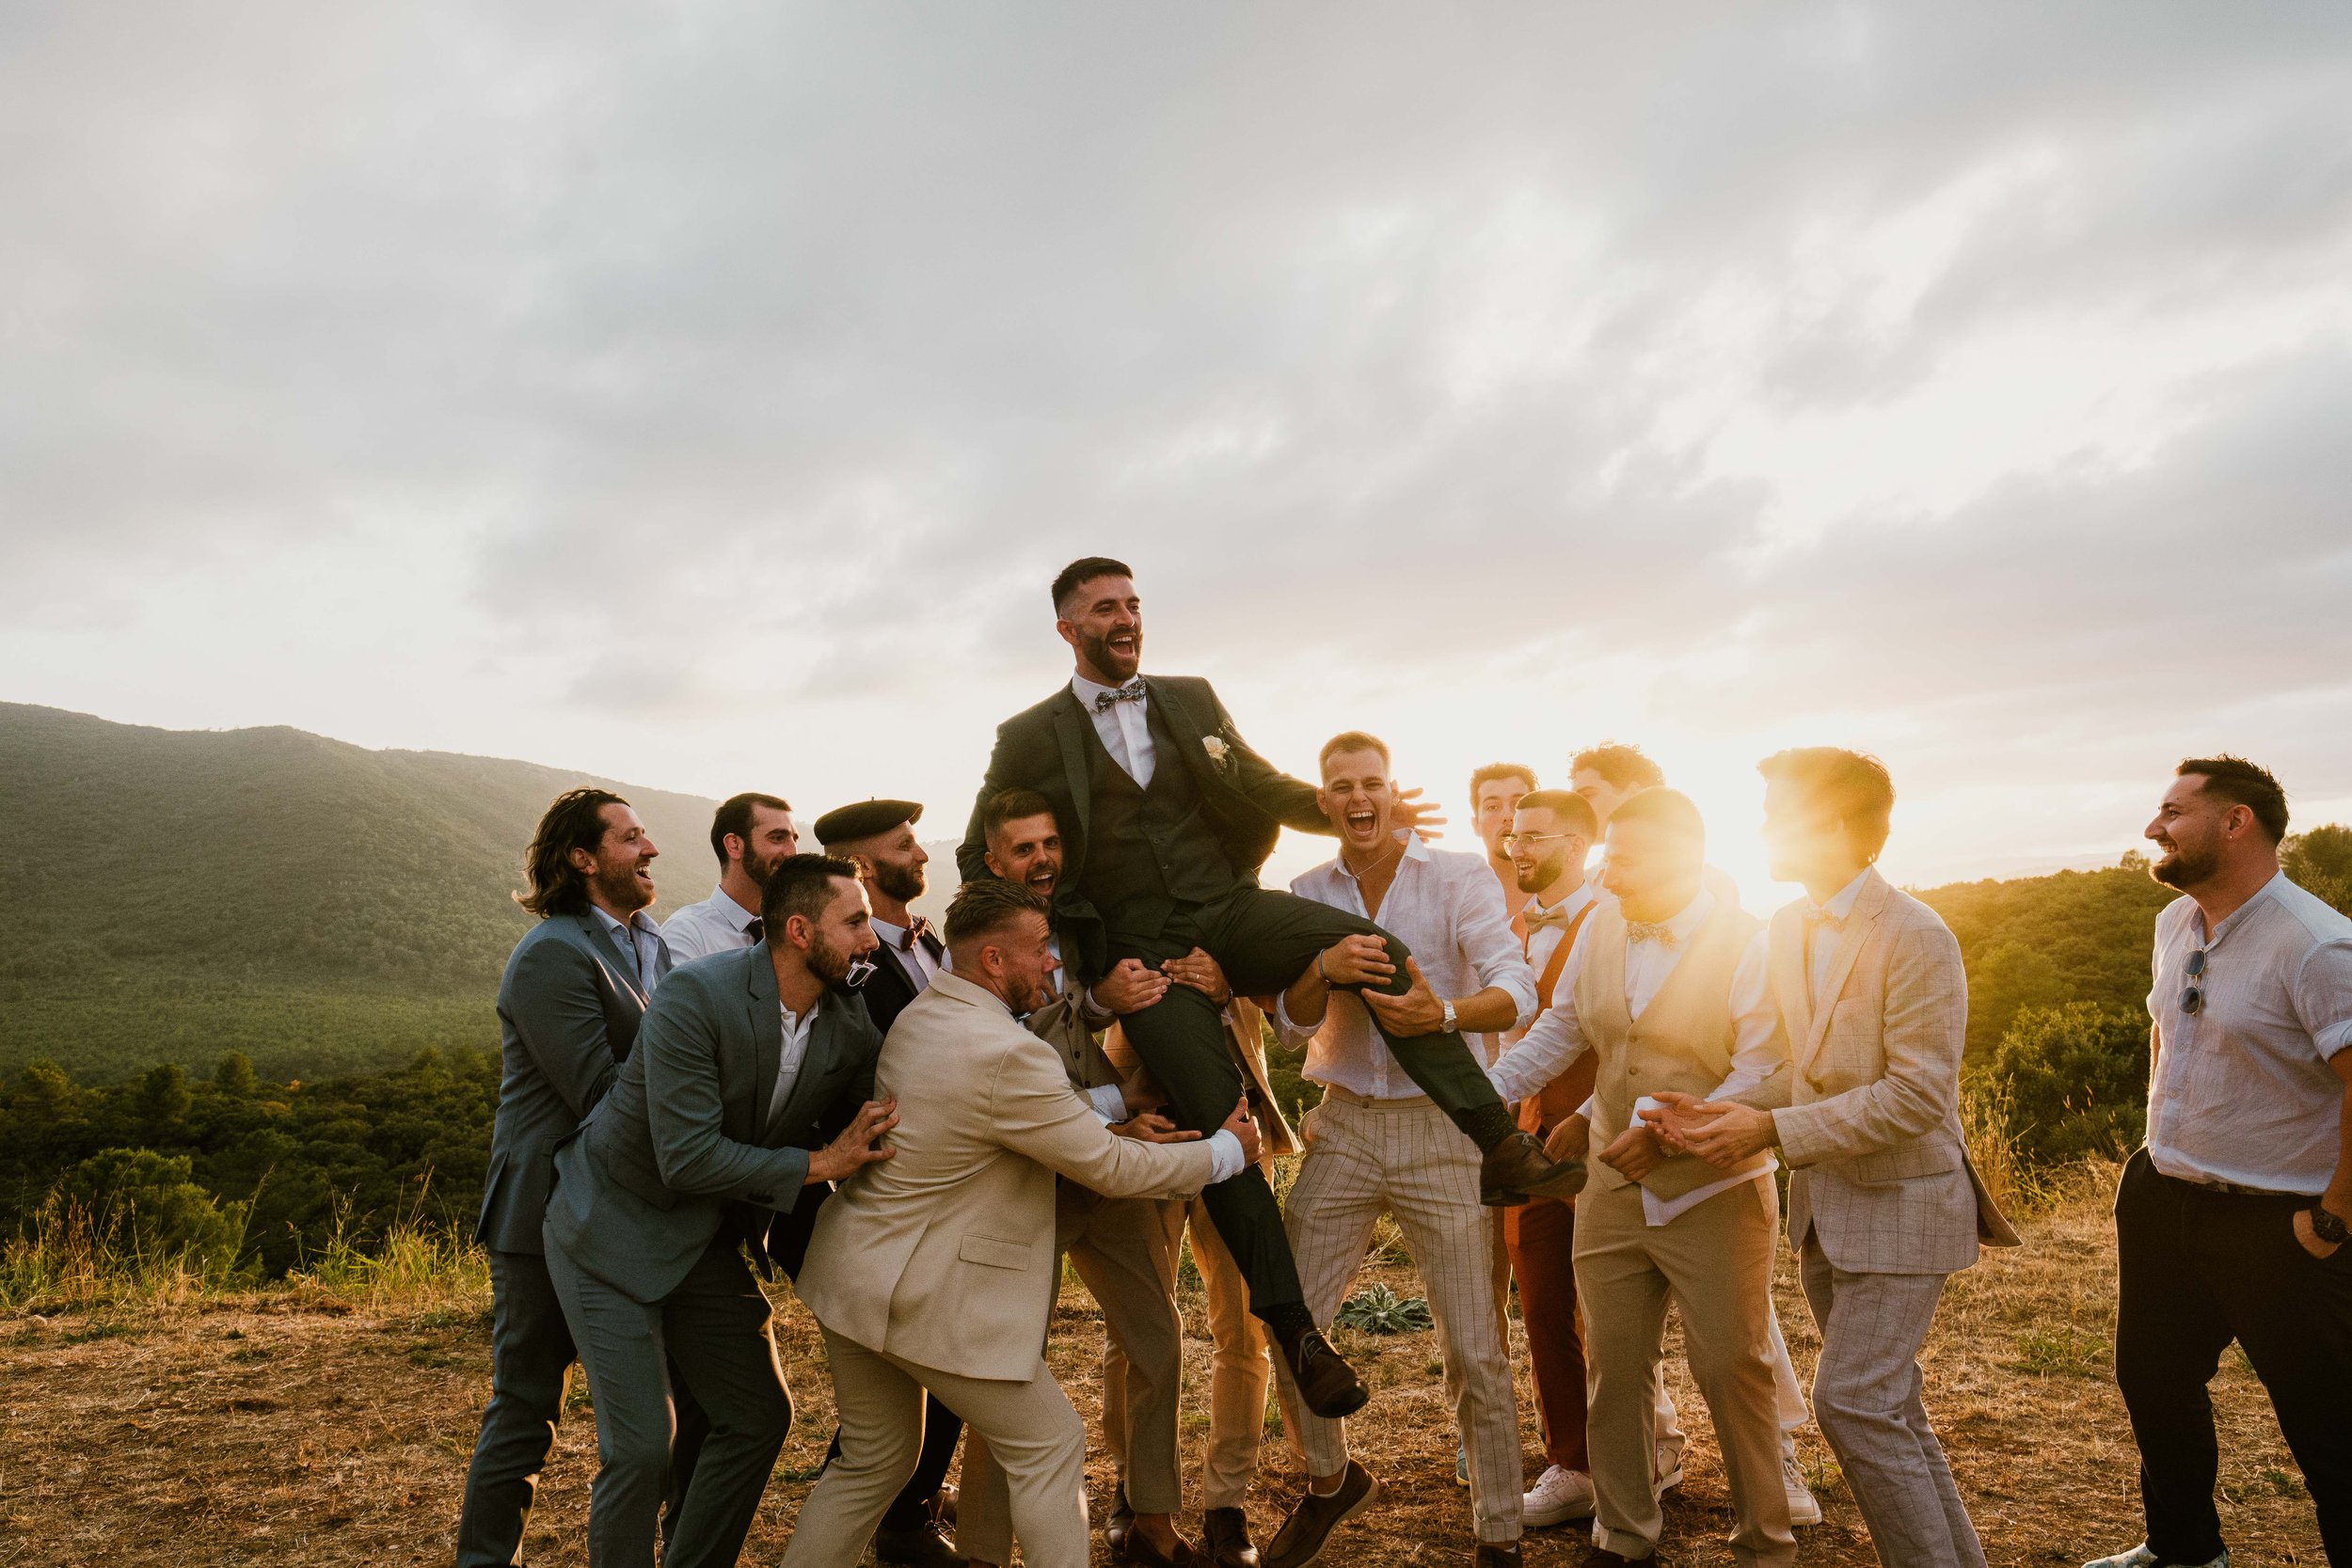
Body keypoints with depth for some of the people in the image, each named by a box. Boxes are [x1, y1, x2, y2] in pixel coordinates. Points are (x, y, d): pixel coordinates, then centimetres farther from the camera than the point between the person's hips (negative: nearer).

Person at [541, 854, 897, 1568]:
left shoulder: (853, 1029, -8)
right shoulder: (695, 998, -27)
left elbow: (857, 1142, 5)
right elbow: (688, 1158, -29)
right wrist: (816, 1163, -24)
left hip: (707, 1239, 7)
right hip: (614, 1232, -7)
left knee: (759, 1416, 12)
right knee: (639, 1447, -8)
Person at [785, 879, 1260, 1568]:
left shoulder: (918, 1015, 3)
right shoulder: (1007, 1055, -25)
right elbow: (1111, 1169, -16)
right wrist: (1226, 1150, -3)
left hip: (856, 1278, 9)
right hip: (928, 1299, -9)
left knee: (872, 1461, 23)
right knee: (1051, 1447, 7)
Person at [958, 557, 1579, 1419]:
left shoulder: (1192, 699, 14)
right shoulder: (1029, 738, 5)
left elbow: (1262, 787, 19)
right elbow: (980, 858, 11)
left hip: (1227, 910, 3)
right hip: (1140, 949, -2)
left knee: (1375, 947, -24)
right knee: (1213, 1118, -15)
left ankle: (1500, 1144, -21)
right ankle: (1294, 1330, -7)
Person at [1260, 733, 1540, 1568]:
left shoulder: (1459, 876, -5)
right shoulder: (1308, 893, 7)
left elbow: (1516, 991, -15)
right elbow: (1292, 1021, 2)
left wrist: (1443, 1012, -35)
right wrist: (1327, 968, -20)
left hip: (1443, 1128, -3)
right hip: (1344, 1124, 4)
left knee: (1475, 1350, 0)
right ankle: (1331, 1482, 32)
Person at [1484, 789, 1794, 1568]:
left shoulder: (1746, 943, -14)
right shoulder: (1601, 927, 3)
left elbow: (1768, 1073, -19)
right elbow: (1561, 1031, 13)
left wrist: (1668, 1133, -25)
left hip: (1714, 1192, -5)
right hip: (1613, 1190, 5)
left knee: (1731, 1371, 4)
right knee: (1614, 1368, 11)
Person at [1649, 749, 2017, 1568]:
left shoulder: (1915, 937, -19)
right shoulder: (1784, 929, 3)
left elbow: (1919, 1094, -24)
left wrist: (1776, 1130, -25)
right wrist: (1725, 1118, -10)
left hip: (1899, 1199, -7)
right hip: (1822, 1195, 7)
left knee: (1853, 1400, -11)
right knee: (1886, 1404, 16)